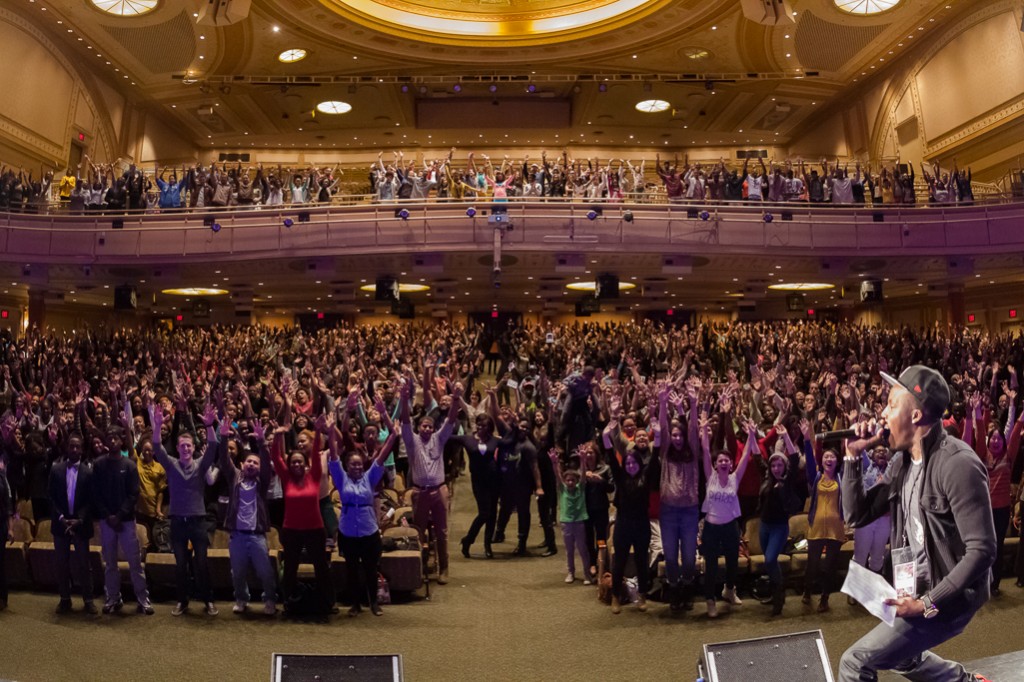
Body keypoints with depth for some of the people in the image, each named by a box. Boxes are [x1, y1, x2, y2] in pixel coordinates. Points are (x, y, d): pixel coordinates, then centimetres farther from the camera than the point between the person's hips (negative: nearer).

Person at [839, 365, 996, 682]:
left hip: (947, 595, -9)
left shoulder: (958, 465, -25)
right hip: (916, 588, 9)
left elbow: (982, 550, -26)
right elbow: (858, 514, 5)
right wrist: (853, 456, -6)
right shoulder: (902, 461, 2)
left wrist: (928, 603, -25)